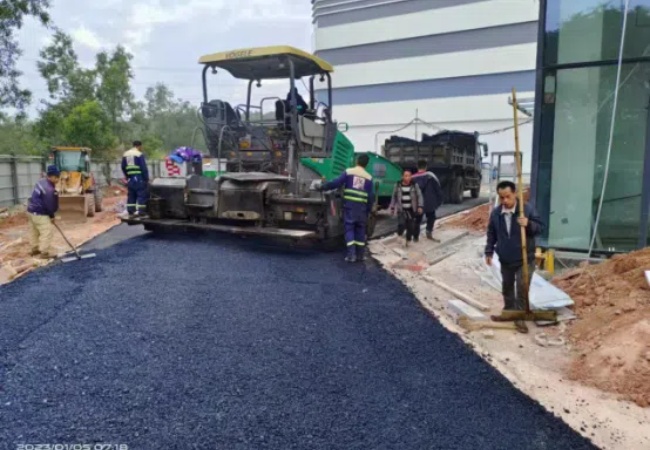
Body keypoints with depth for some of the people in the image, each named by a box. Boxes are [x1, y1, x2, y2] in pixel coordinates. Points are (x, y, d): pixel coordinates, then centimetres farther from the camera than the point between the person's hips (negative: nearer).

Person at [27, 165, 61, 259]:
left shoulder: (41, 181, 3)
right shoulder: (49, 189, -27)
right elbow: (49, 204, -20)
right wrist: (52, 215, -3)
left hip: (31, 210, 11)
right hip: (39, 213, -11)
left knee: (34, 231, 21)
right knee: (47, 231, -5)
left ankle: (35, 249, 35)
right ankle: (45, 252, -1)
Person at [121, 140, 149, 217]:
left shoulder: (125, 154, 15)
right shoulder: (139, 154, -8)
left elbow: (123, 167, 18)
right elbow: (144, 168, -12)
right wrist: (146, 179, -7)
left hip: (130, 179, 7)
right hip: (139, 178, -7)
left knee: (131, 195, 13)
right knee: (142, 195, -4)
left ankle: (130, 212, 15)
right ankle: (141, 213, -7)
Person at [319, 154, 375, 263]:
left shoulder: (348, 172, 2)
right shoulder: (369, 177, 7)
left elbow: (336, 183, -4)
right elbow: (371, 196, 8)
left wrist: (323, 187, 7)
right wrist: (368, 210, 17)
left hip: (349, 204, -2)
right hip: (362, 206, 2)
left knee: (349, 229, 2)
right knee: (360, 230, 12)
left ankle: (351, 254, -6)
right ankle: (361, 255, 16)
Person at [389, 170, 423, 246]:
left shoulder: (415, 185, -3)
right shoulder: (398, 185, 0)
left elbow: (419, 196, -2)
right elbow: (394, 197, 8)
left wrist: (420, 206, -12)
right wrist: (392, 207, 7)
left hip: (411, 210, 1)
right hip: (401, 209, -1)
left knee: (411, 226, 4)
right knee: (401, 223, -19)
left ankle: (408, 240, 23)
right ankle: (400, 235, 10)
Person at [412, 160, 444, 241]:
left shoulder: (413, 178, -1)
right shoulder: (431, 176, -8)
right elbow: (438, 189, -8)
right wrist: (439, 200, 1)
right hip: (429, 203, -2)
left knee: (417, 220, 13)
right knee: (431, 217, 20)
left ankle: (415, 237, 15)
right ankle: (429, 231, 5)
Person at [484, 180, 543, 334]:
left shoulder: (527, 209, -13)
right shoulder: (495, 213, -3)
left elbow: (540, 227, -8)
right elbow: (491, 234, 8)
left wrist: (529, 224, -29)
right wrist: (489, 252, 5)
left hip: (525, 259, -4)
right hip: (505, 259, 4)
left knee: (522, 289, -3)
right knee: (507, 288, 18)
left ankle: (520, 317, 10)